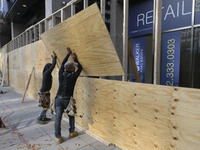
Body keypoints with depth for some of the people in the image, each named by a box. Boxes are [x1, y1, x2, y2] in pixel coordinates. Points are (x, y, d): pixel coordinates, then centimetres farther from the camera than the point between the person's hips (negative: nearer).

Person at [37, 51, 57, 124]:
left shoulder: (46, 73, 7)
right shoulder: (46, 73, -18)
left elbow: (52, 66, 20)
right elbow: (53, 66, -20)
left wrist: (53, 58, 18)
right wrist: (55, 57, -10)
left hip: (46, 92, 10)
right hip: (44, 93, -10)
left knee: (47, 105, 18)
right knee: (45, 106, -2)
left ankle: (44, 117, 30)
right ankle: (39, 119, 9)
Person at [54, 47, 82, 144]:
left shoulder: (61, 74, 2)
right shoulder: (73, 76, -8)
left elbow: (62, 64, 19)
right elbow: (80, 68, 8)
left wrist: (68, 54, 26)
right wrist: (75, 58, 17)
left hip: (58, 99, 3)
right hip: (67, 99, -3)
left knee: (58, 118, 6)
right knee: (71, 116, 19)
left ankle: (58, 137, 12)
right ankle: (72, 132, 31)